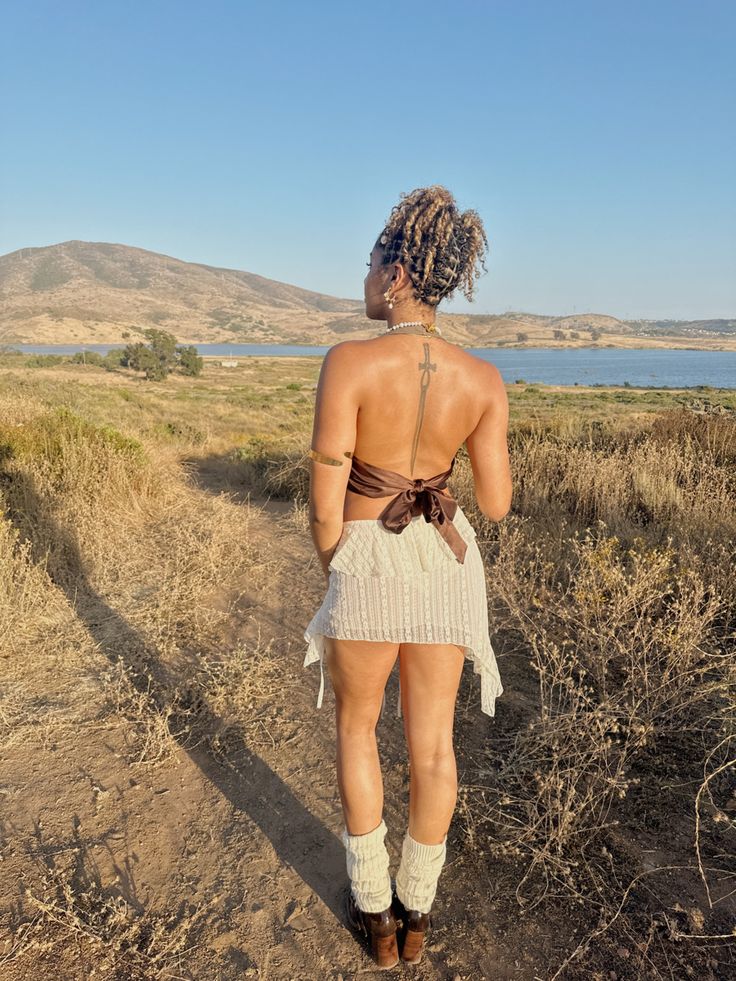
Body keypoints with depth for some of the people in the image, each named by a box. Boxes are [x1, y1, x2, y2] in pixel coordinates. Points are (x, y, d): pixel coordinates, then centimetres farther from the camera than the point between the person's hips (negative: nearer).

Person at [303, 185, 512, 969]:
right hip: (444, 561, 3)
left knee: (356, 727, 21)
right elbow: (496, 503, -4)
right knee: (432, 739, 17)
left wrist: (333, 573, 3)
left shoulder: (348, 362, -19)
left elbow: (325, 503, -17)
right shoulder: (483, 378, -8)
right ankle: (416, 911, 36)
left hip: (368, 565, -3)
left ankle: (375, 909, 33)